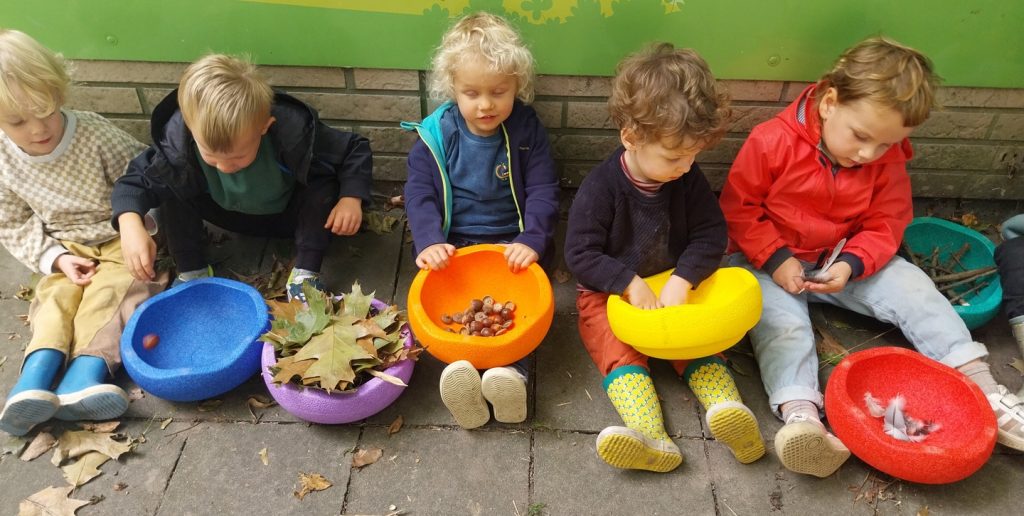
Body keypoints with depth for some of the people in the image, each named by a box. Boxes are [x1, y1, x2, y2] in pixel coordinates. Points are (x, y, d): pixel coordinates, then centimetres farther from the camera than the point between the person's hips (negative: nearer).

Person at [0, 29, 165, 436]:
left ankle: (87, 370, -40)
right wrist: (55, 258, -13)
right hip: (67, 252, 3)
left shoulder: (96, 134, -17)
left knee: (109, 289, -26)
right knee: (55, 295, -21)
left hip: (121, 239, -3)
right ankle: (36, 373, -36)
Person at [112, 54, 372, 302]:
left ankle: (305, 274, -23)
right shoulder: (178, 139, -33)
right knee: (171, 189, -19)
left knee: (324, 184, -30)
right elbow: (137, 179, -20)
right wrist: (130, 225, -41)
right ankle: (191, 272, -7)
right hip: (230, 214, 2)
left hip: (288, 215, -2)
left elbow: (355, 150, -24)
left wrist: (351, 198, -41)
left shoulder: (294, 132, -38)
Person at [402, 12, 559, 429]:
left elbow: (543, 191, -6)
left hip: (512, 242, 0)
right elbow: (419, 192, -8)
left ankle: (511, 368, -30)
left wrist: (531, 241, -22)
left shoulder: (527, 129, -2)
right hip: (452, 244, 1)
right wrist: (430, 241, -26)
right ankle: (457, 364, -35)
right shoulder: (436, 134, -2)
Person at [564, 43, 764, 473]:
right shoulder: (600, 188, -18)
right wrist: (630, 284, -27)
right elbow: (580, 253, -18)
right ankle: (650, 438, -39)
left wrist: (682, 280, -22)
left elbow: (711, 235, -6)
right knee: (621, 353, -24)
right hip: (610, 293, -4)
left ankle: (726, 408, -33)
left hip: (674, 288, 4)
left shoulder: (688, 179, -5)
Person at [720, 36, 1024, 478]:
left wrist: (851, 265, -22)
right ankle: (800, 414, -43)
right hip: (770, 261, -4)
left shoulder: (887, 158, -6)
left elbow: (885, 225, -2)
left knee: (912, 287, -8)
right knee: (781, 321, -28)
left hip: (846, 261, 4)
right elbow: (737, 208, -14)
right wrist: (775, 260, -22)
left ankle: (980, 387, -4)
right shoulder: (772, 142, -20)